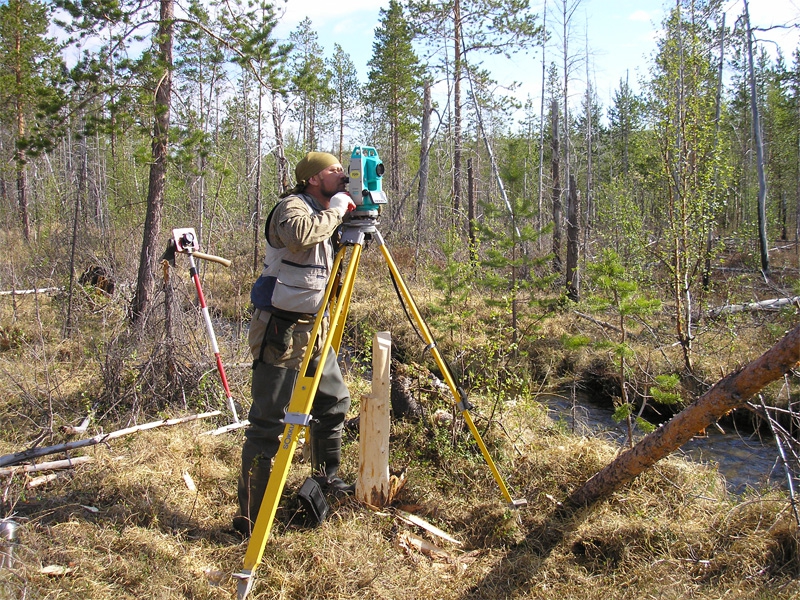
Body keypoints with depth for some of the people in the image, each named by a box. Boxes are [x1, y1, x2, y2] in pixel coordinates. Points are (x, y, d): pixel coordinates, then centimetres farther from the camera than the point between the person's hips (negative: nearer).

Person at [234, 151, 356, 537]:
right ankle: (249, 516, 2)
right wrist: (337, 209, -22)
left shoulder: (323, 214, 15)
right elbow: (300, 235, -37)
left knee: (335, 402, 18)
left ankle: (326, 478, 36)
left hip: (313, 330, 10)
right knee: (269, 422, -6)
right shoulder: (292, 207, -13)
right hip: (281, 331, -9)